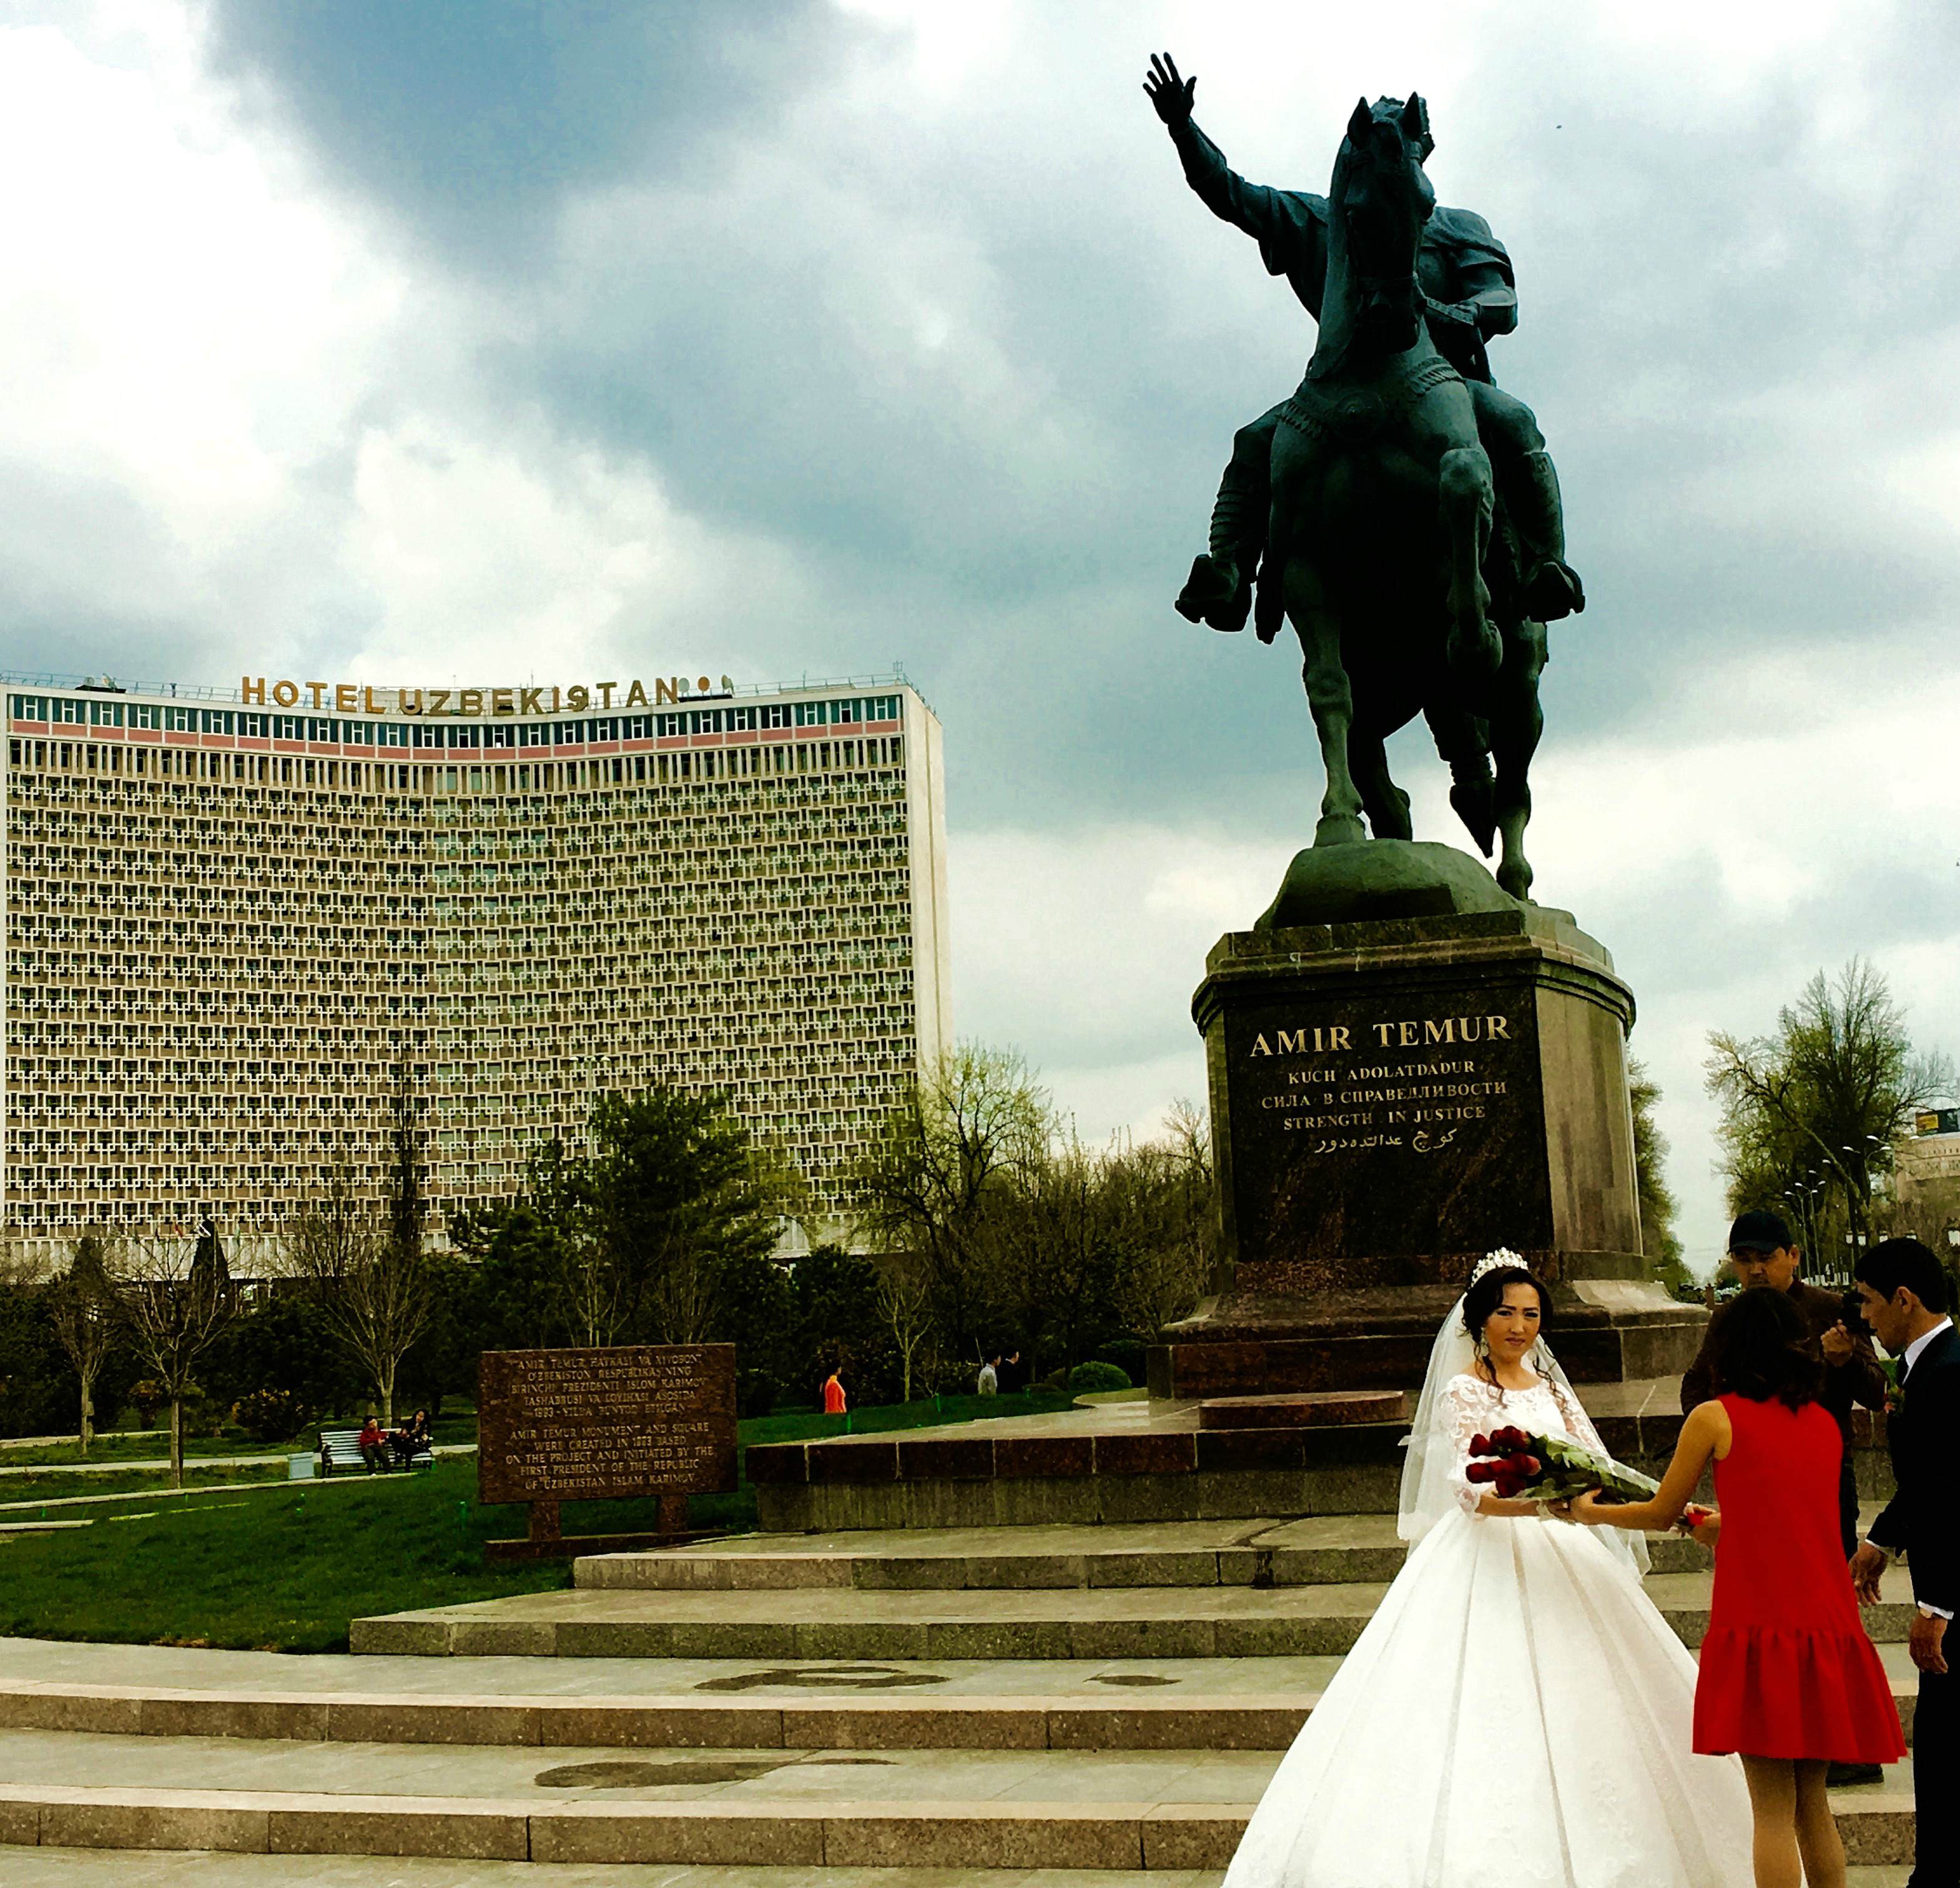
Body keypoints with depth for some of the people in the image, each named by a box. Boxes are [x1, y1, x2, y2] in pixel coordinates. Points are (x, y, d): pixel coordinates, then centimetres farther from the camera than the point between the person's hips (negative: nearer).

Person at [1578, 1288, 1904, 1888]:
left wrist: (1592, 1512, 25)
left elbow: (1661, 1513, 7)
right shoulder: (1824, 1422, 12)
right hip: (1828, 1626, 5)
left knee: (1773, 1809, -1)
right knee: (1813, 1801, 15)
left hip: (1759, 1625, -5)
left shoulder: (1715, 1417, -3)